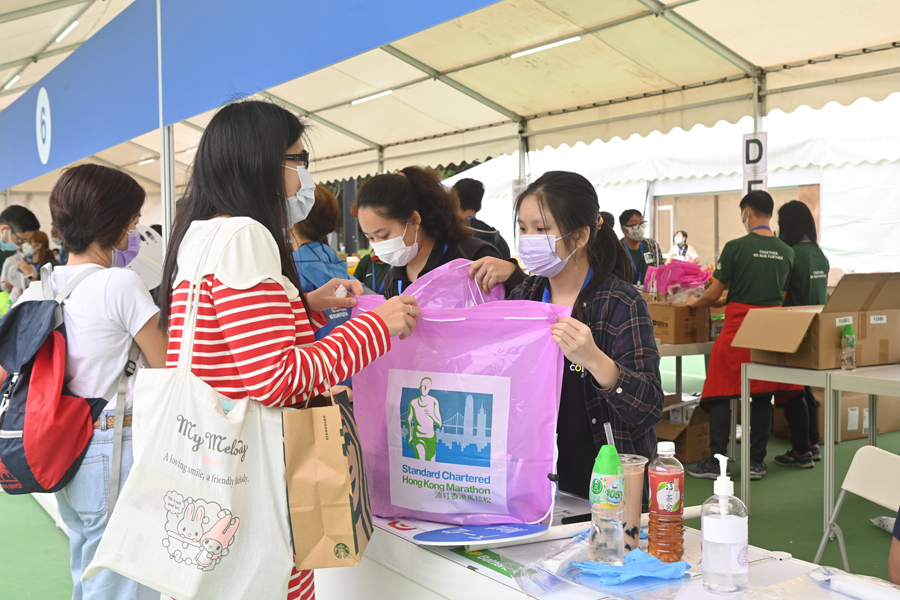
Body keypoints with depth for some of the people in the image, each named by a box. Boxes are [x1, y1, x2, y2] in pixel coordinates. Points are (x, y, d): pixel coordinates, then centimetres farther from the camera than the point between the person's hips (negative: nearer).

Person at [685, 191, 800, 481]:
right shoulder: (786, 252, 6)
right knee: (762, 396, 10)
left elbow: (713, 294, -4)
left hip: (738, 326, -5)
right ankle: (756, 462, 14)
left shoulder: (736, 247, -9)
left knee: (721, 395, 2)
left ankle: (715, 462, 3)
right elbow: (784, 296, 16)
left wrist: (694, 303, 16)